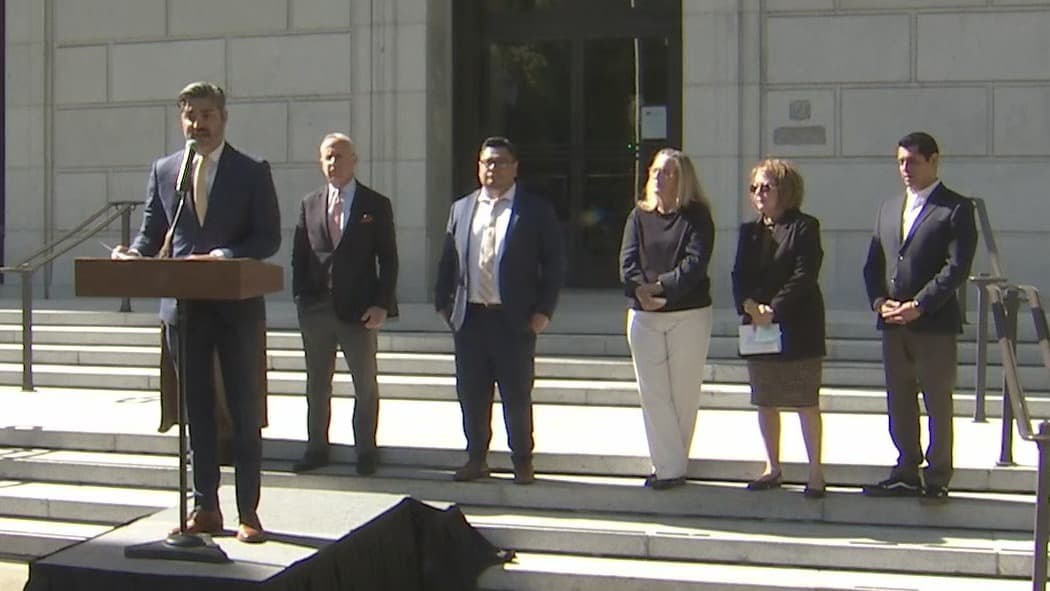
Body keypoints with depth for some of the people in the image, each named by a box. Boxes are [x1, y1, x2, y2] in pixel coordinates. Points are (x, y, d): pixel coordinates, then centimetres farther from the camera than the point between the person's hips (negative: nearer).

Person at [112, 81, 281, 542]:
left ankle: (248, 512, 9)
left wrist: (221, 256, -20)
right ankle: (205, 508, 18)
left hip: (236, 307, -3)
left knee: (244, 410, 2)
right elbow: (152, 231, 10)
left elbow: (268, 237, -6)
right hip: (183, 307, 3)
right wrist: (134, 253, -12)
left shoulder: (252, 172, 0)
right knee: (196, 409, 9)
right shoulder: (163, 171, 10)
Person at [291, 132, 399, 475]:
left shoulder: (376, 205, 0)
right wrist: (301, 298, -1)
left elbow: (388, 260, -2)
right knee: (317, 384, 11)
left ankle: (366, 451, 17)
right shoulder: (309, 205, 9)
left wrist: (382, 304, -10)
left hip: (359, 309, -3)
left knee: (365, 385, 6)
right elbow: (299, 256, 9)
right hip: (316, 307, 3)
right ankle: (316, 448, 22)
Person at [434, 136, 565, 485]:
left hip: (515, 320, -4)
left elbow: (554, 264, -2)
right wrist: (443, 303, 7)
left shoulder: (536, 211, -1)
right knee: (471, 394, 9)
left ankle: (522, 462, 18)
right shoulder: (461, 209, 12)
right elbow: (448, 260, 14)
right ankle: (476, 459, 22)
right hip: (469, 317, 4)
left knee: (517, 396, 5)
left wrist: (544, 310, -8)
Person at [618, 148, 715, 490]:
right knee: (653, 393, 1)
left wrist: (661, 286, -21)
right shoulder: (639, 216, 10)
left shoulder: (696, 216, 0)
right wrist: (639, 289, -18)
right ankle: (669, 467, 6)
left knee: (684, 392, 2)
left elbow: (696, 262, -11)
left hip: (688, 314, -3)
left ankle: (673, 463, 13)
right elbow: (627, 260, 0)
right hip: (643, 315, 3)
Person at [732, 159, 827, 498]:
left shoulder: (804, 227, -4)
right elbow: (739, 275, 6)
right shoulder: (750, 231, 14)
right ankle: (772, 468, 21)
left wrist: (774, 309, -20)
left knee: (806, 401, -2)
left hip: (798, 327, -6)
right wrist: (749, 305, -13)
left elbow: (804, 276, -13)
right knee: (765, 401, 10)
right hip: (757, 328, 6)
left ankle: (816, 472, 5)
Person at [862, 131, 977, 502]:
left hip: (934, 323, -6)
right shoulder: (889, 208, 16)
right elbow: (873, 263, 14)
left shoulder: (956, 208, -4)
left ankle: (937, 480, 9)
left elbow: (956, 267, -13)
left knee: (938, 404, 2)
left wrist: (918, 306, -17)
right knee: (899, 403, 11)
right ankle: (906, 474, 20)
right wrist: (879, 301, -3)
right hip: (893, 324, 6)